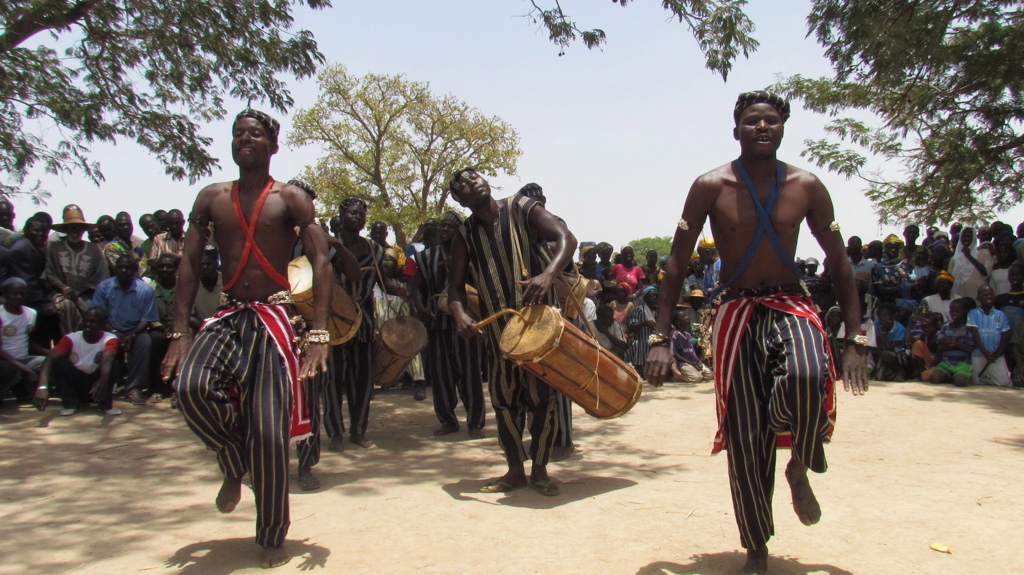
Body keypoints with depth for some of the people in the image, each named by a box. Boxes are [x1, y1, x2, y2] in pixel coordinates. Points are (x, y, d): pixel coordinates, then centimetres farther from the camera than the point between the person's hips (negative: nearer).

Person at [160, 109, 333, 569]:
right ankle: (234, 465, 5)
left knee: (269, 434, -7)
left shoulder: (290, 199, 1)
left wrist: (318, 333, -18)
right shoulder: (212, 199, 11)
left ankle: (273, 537, 15)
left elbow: (320, 263, -6)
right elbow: (189, 263, 8)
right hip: (228, 317, 3)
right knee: (191, 386, -27)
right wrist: (179, 332, -3)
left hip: (274, 318, -3)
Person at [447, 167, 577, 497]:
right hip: (498, 329, 3)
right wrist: (459, 314, -24)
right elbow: (455, 285, -1)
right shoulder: (466, 236, 4)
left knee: (542, 394, -2)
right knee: (503, 397, 6)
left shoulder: (523, 210, -4)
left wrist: (547, 275, -36)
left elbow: (566, 239, -16)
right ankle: (515, 470, 20)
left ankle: (539, 470, 13)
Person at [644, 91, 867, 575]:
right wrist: (660, 338, -11)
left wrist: (855, 340, -1)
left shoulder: (806, 187, 0)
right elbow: (677, 262, -4)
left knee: (807, 378, -34)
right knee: (744, 436, -2)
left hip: (790, 305, 1)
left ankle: (801, 467, 0)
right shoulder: (712, 187, -5)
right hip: (736, 312, 0)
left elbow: (839, 262, 5)